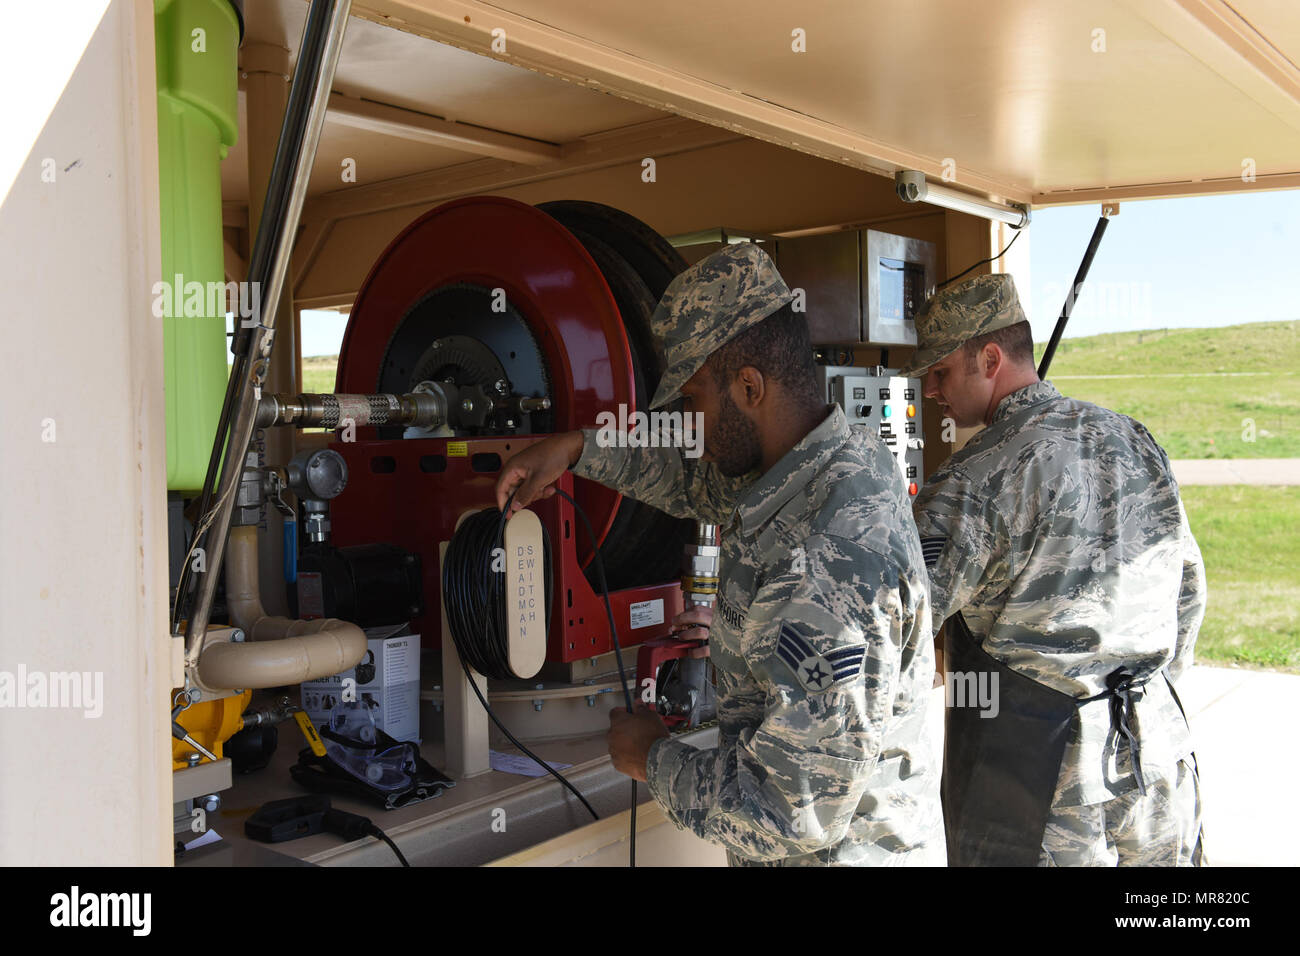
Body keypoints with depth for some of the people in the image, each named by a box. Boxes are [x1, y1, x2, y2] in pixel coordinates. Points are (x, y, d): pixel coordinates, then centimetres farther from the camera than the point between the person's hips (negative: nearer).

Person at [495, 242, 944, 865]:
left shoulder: (827, 566, -34)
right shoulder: (845, 457, -4)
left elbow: (793, 814, -32)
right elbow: (699, 482, 16)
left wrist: (653, 760, -17)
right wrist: (576, 449, 8)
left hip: (844, 852, -8)